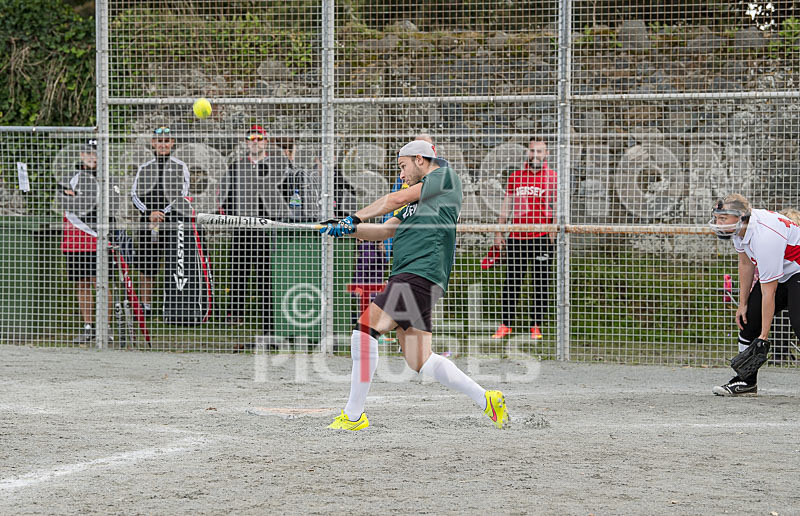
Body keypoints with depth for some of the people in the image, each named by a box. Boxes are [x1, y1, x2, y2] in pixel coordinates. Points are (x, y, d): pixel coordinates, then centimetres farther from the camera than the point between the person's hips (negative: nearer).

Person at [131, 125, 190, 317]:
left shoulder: (180, 167, 6)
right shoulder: (144, 168, 14)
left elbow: (183, 194, -2)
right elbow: (135, 194, 6)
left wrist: (163, 212, -12)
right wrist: (149, 213, -9)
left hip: (172, 222, -2)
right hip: (147, 223, 2)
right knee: (146, 265, 3)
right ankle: (145, 304, 13)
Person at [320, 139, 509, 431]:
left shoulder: (444, 176, 3)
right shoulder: (416, 200, 29)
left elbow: (396, 199, -2)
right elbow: (384, 230, 24)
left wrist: (354, 218, 4)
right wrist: (351, 229, 8)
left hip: (421, 274, -9)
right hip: (406, 278, 9)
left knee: (366, 328, -15)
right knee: (419, 361, 4)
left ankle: (353, 415, -12)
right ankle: (486, 400, 10)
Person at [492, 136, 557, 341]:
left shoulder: (551, 177, 1)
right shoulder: (515, 176, 12)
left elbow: (557, 206, -4)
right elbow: (506, 205, 16)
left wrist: (553, 230, -16)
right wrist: (498, 232, 12)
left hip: (541, 237, -3)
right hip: (516, 237, 3)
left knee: (540, 283, 1)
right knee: (511, 282, 6)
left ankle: (536, 326, 6)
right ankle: (506, 325, 12)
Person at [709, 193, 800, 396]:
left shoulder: (763, 237, -36)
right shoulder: (738, 227, -10)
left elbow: (768, 292, -31)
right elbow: (746, 263, 8)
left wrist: (764, 337, -27)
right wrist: (742, 303, 8)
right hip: (777, 272, 10)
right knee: (748, 317, 6)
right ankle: (746, 381, 15)